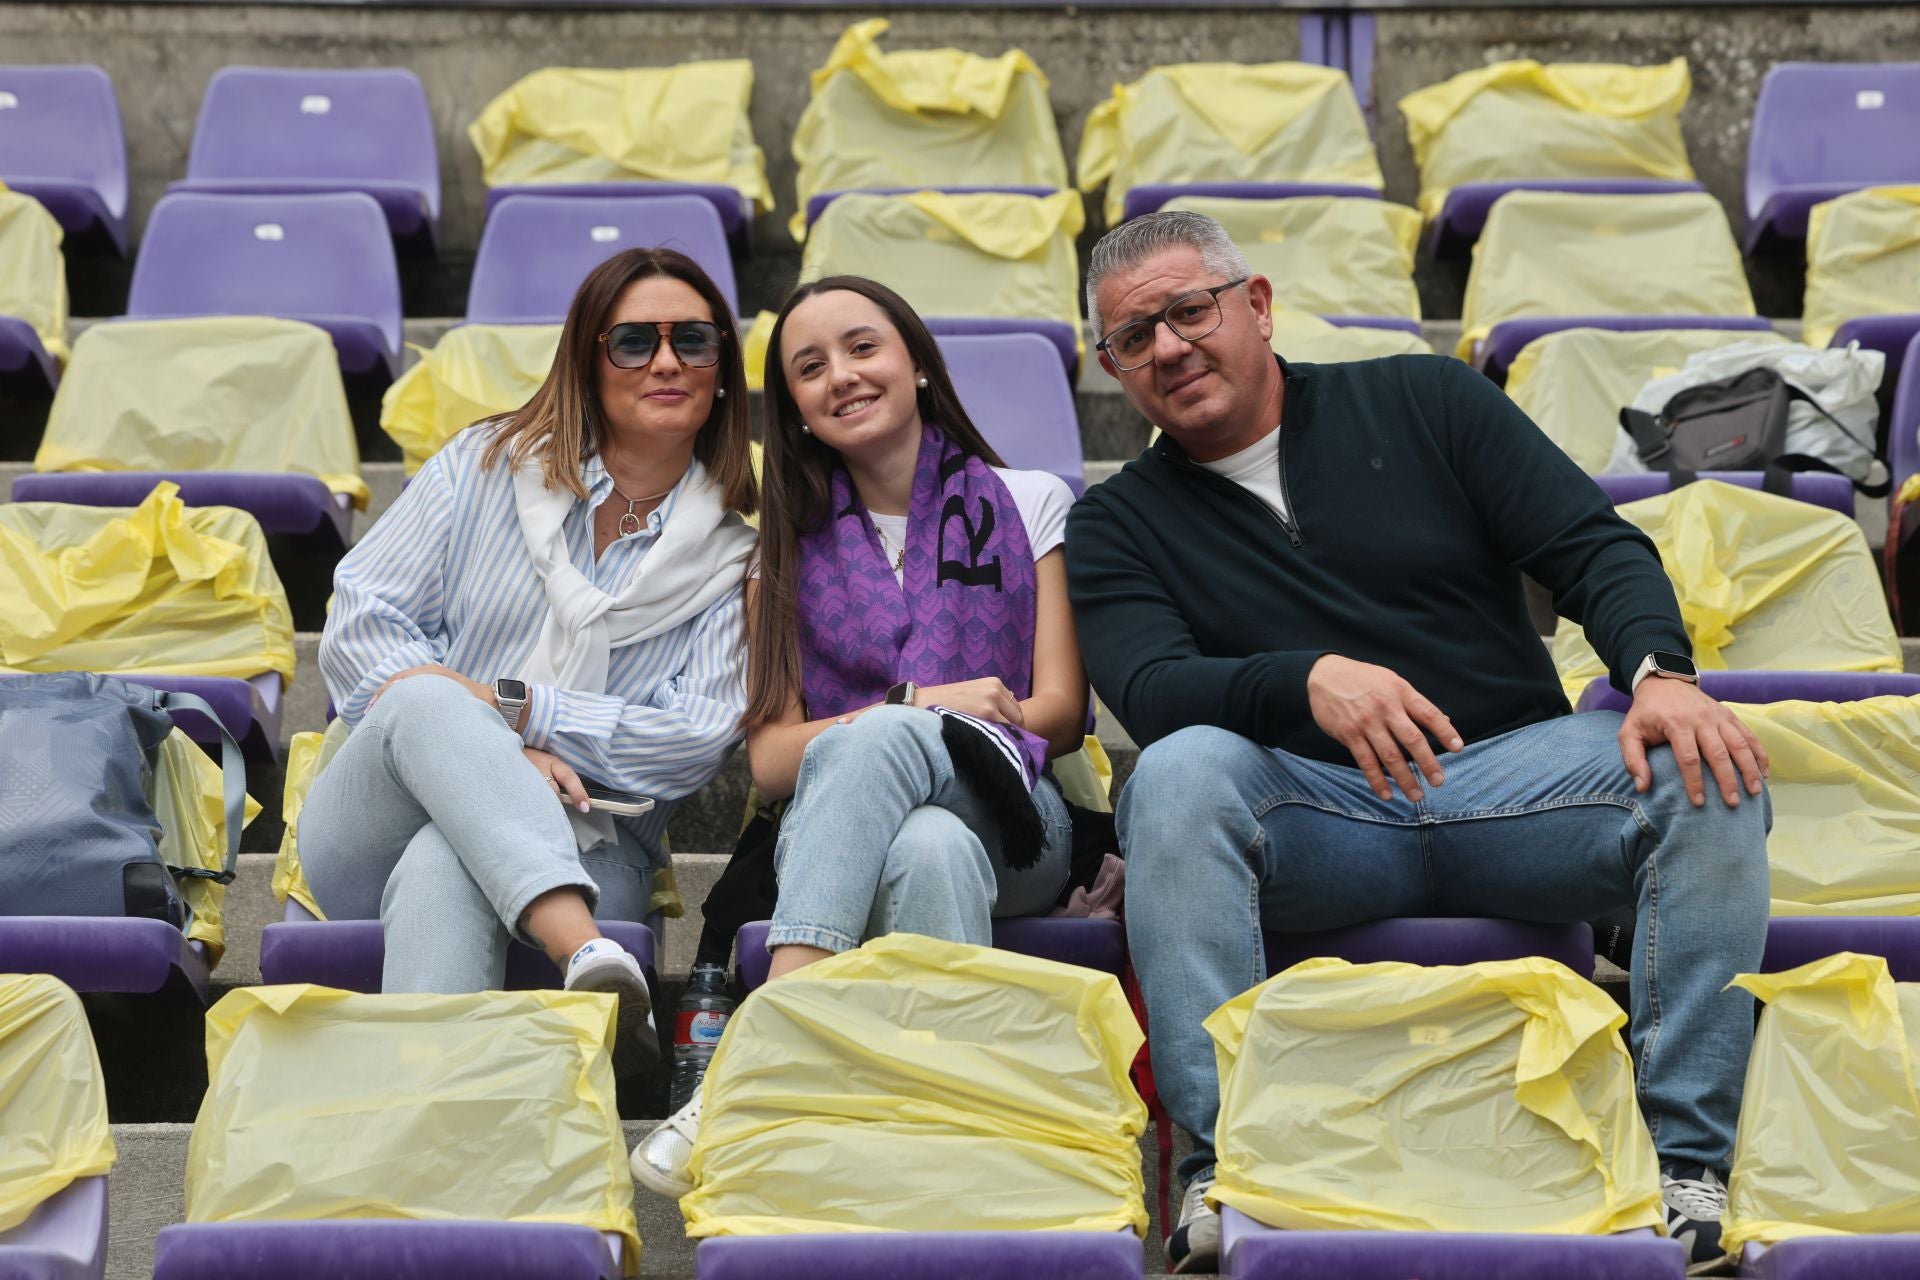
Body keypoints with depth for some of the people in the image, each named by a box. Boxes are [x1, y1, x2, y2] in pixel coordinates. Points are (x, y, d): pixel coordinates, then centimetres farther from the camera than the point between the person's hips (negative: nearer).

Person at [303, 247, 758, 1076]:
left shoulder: (733, 558, 10)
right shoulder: (488, 465, 12)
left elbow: (699, 741, -3)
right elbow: (357, 625, 3)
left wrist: (509, 706, -13)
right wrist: (493, 753, -14)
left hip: (584, 847, -1)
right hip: (373, 835, 1)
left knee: (443, 867, -37)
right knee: (425, 701, -35)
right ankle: (586, 958, -57)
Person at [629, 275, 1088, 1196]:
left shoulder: (1028, 504, 15)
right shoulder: (791, 547, 18)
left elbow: (1060, 712, 5)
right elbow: (770, 758, 7)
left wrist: (889, 726, -11)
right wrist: (917, 703, -10)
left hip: (1007, 820, -1)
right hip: (832, 828, 1)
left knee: (873, 743, -38)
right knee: (930, 851, -40)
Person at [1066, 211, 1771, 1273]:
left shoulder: (1423, 401, 12)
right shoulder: (1116, 525, 11)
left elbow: (1593, 546, 4)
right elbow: (1147, 693, -7)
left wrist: (1661, 672, -18)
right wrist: (1309, 680, -28)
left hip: (1511, 771, 1)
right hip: (1307, 810, -1)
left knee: (1705, 773, -26)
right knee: (1179, 773, -33)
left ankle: (1690, 1163, -26)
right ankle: (1221, 1168, -37)